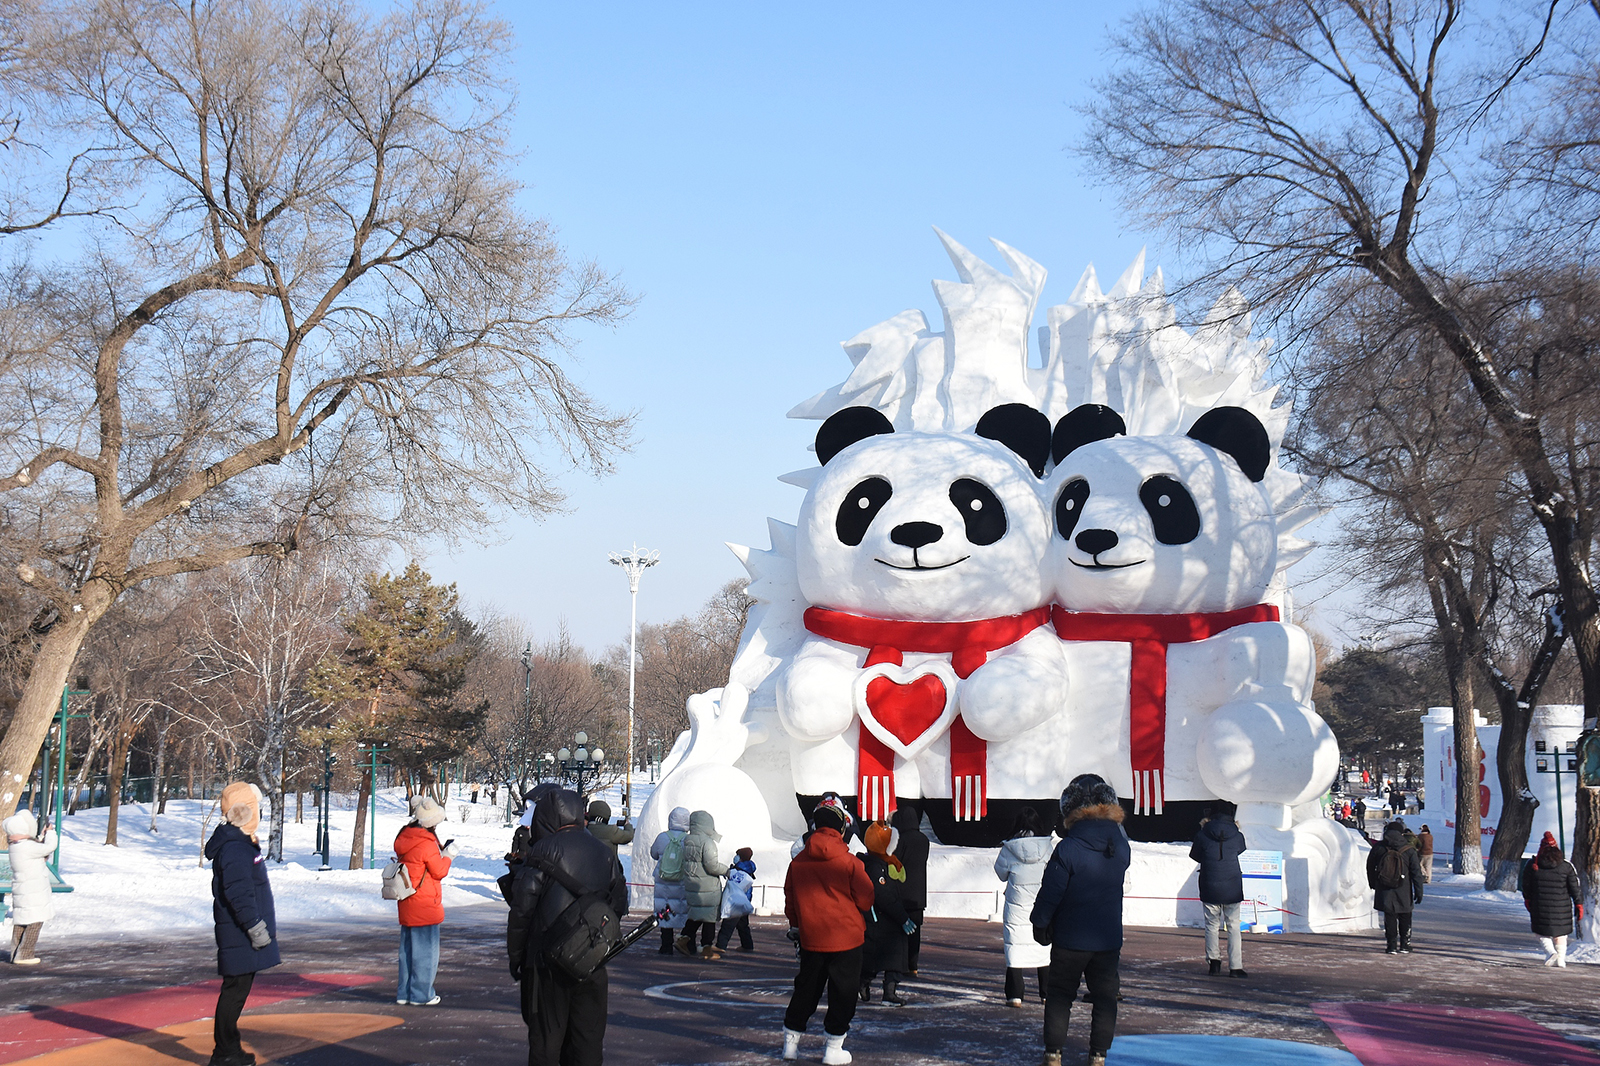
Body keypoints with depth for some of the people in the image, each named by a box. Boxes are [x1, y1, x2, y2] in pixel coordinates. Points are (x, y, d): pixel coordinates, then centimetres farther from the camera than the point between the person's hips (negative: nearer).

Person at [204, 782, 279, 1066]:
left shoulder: (241, 843, 16)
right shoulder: (234, 849, -19)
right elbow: (239, 893, -24)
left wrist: (261, 925, 28)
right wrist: (255, 926, -20)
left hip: (240, 933, 11)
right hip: (239, 935, -11)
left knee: (238, 987, 14)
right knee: (236, 988, -6)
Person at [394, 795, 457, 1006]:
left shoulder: (404, 838, 6)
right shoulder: (426, 844, -19)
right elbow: (439, 871, -12)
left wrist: (441, 851, 11)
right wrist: (448, 855, 4)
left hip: (407, 905, 8)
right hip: (425, 905, -8)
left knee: (408, 947, 15)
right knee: (425, 947, 0)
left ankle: (404, 992, 20)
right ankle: (421, 994, 3)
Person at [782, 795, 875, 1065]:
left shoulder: (798, 861, -2)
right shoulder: (850, 862, -13)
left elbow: (790, 900, 9)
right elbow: (866, 900, -6)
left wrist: (795, 925, 25)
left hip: (810, 938, 4)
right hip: (846, 937, -4)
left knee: (806, 987, 17)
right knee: (843, 992, 6)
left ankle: (791, 1041, 22)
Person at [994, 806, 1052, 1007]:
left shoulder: (1009, 849, -8)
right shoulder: (1046, 847, -5)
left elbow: (1001, 873, 4)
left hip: (1017, 905, -2)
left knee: (1015, 946, 2)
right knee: (1044, 947, 13)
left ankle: (1015, 994, -3)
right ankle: (1046, 993, 19)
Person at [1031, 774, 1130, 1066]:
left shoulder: (1068, 848, -18)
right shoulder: (1120, 845, -3)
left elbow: (1050, 891, -14)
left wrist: (1040, 923, 0)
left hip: (1070, 938, -3)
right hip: (1109, 937, 3)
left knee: (1059, 995, 10)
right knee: (1105, 997, 11)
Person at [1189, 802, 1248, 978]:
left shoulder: (1202, 835, -5)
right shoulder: (1237, 836, -4)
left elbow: (1194, 855, 8)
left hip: (1210, 888, 0)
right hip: (1232, 889, 0)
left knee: (1212, 925, 12)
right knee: (1233, 925, 7)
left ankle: (1213, 961, 3)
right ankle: (1235, 966, 4)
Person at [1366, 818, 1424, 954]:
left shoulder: (1378, 848, -2)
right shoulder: (1409, 850, -7)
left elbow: (1370, 867, 10)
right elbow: (1417, 873, -5)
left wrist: (1372, 884, 25)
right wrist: (1419, 892, 1)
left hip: (1384, 891, 1)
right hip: (1404, 892, -1)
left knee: (1389, 917, 6)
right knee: (1405, 918, 14)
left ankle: (1392, 946, 4)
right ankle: (1404, 946, 17)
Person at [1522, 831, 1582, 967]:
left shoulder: (1532, 865, -4)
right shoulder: (1566, 866, -5)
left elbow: (1526, 886, 6)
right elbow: (1575, 887, -1)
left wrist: (1527, 900, 21)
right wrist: (1579, 904, 8)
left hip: (1540, 907, -1)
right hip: (1562, 907, 1)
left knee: (1541, 933, 10)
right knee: (1560, 933, 17)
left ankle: (1550, 952, -12)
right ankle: (1561, 958, 14)